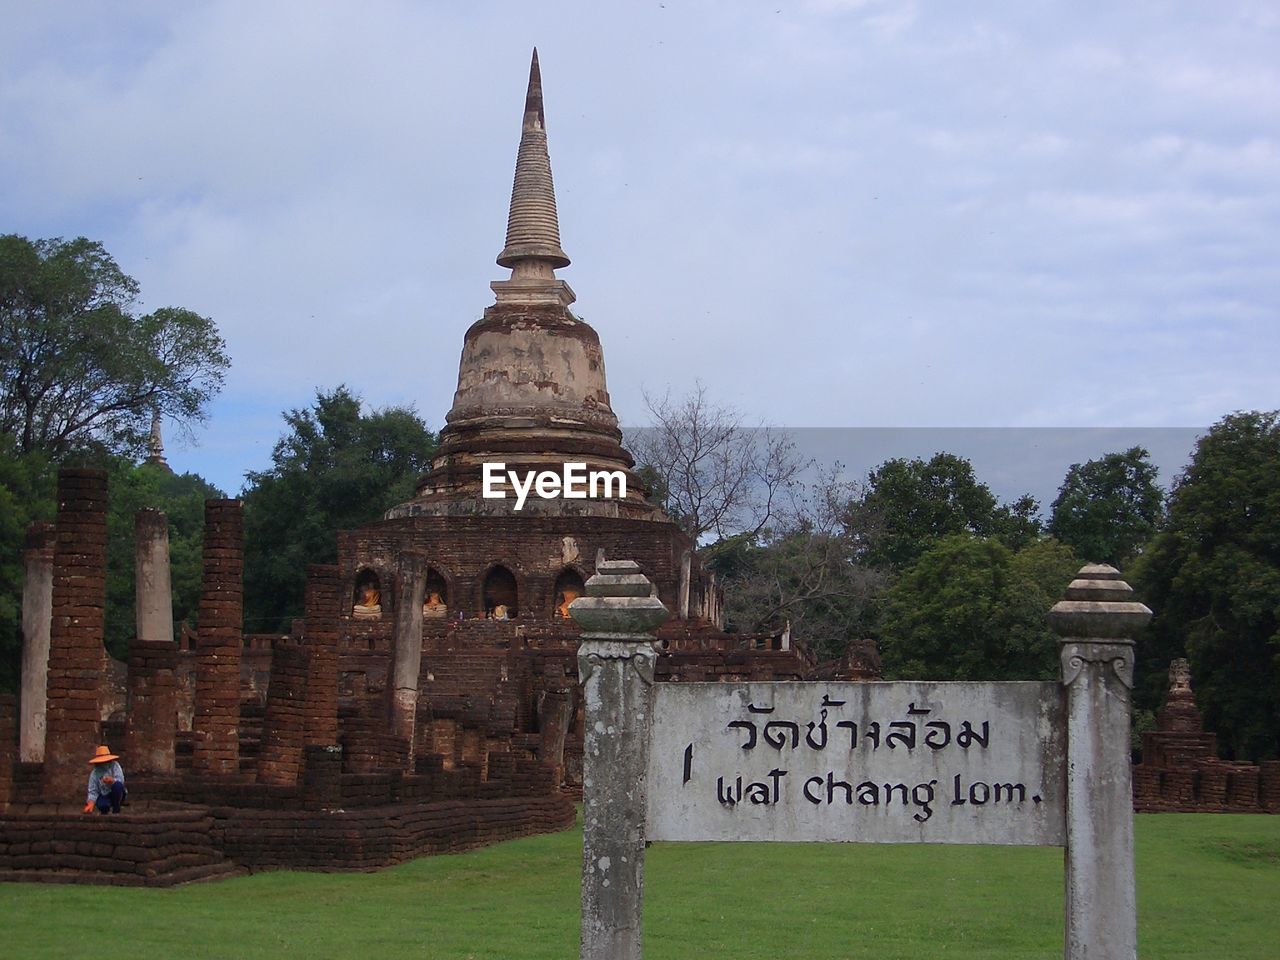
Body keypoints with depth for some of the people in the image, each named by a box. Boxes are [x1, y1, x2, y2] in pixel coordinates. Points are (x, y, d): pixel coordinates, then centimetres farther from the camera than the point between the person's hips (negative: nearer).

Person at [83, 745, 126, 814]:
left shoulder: (115, 765, -9)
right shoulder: (94, 773, -5)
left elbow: (120, 780, -20)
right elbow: (93, 792, -7)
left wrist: (112, 781, -43)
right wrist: (90, 805, -25)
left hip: (116, 795, 0)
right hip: (103, 796, 0)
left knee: (118, 785, -34)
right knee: (102, 806, -35)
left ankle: (116, 811, -13)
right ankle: (105, 810, 8)